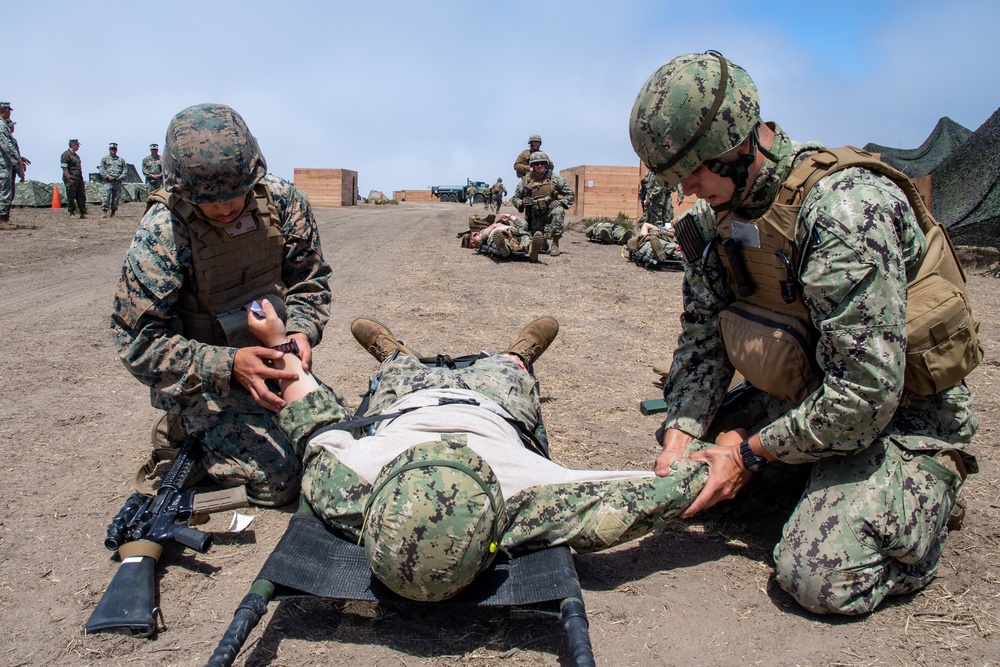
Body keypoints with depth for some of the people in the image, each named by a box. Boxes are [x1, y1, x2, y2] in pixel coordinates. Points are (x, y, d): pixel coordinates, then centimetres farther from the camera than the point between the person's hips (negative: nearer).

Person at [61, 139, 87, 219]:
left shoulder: (76, 155, 20)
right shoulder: (66, 155, -9)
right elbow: (64, 168, -14)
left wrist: (81, 178, 16)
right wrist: (69, 179, -19)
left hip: (79, 179, 9)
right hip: (71, 180, -9)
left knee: (81, 197, 6)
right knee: (71, 198, -3)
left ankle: (83, 213, 9)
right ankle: (71, 214, 2)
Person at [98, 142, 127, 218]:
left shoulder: (121, 160, 17)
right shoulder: (105, 159, 9)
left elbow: (125, 169, 15)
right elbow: (101, 169, 2)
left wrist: (121, 176, -2)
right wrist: (108, 176, -11)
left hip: (118, 181, 3)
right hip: (108, 181, -3)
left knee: (116, 197, 3)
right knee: (106, 196, -13)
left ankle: (113, 212, 11)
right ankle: (104, 211, -13)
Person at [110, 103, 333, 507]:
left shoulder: (282, 200, -12)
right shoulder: (162, 231, -24)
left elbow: (309, 279, 0)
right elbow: (139, 342, -22)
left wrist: (302, 330, -21)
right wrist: (227, 366, -35)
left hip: (270, 358, 5)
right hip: (204, 380, -5)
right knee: (280, 481, -12)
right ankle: (183, 430, 13)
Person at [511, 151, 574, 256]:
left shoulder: (555, 179, -5)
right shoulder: (526, 181, -1)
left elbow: (570, 194, 1)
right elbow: (515, 197, 10)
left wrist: (561, 203, -16)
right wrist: (521, 204, -11)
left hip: (551, 213, -2)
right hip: (535, 217, 2)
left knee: (558, 211, -37)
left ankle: (554, 245, -31)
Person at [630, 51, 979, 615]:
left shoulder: (845, 206, -30)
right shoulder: (717, 214, -4)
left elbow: (868, 394, -30)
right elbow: (703, 339, 2)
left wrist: (752, 450, -20)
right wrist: (681, 433, -13)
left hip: (899, 413, -7)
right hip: (803, 397, 7)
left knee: (820, 575, -22)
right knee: (690, 478, 1)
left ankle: (932, 484, 6)